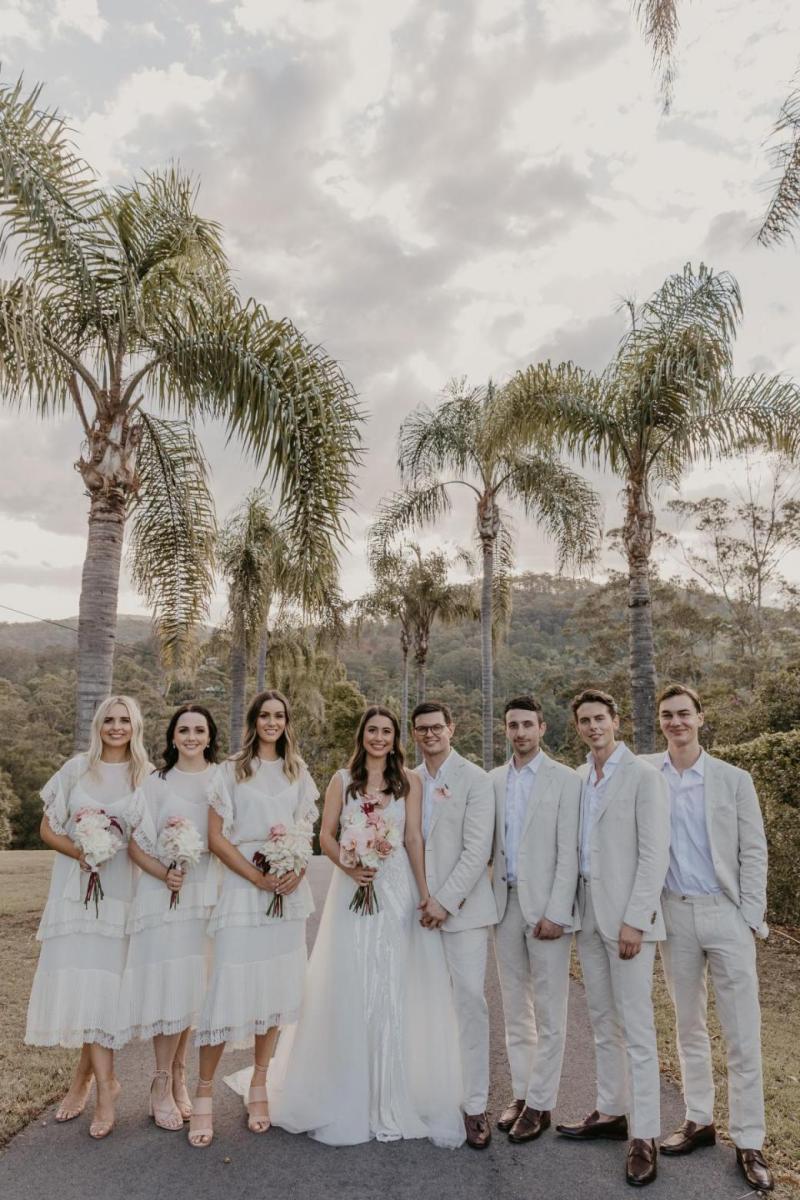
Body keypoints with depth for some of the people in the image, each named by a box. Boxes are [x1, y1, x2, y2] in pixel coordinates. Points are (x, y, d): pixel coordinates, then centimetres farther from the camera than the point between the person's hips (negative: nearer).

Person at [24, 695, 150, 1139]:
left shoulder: (147, 776, 2)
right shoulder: (78, 769, 3)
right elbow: (47, 828, 5)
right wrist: (79, 850, -12)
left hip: (120, 887, -1)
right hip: (76, 884, 1)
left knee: (102, 977, 0)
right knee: (78, 975, 0)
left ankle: (84, 1075, 17)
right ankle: (105, 1082, 13)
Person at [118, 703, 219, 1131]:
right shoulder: (157, 782, 1)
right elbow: (134, 841, -1)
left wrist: (195, 842, -12)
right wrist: (164, 873, -15)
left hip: (205, 893, 2)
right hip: (162, 893, -1)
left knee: (190, 984, 9)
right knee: (167, 983, -1)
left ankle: (177, 1077, 26)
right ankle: (163, 1084, 15)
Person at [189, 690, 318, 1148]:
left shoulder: (298, 772, 10)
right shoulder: (232, 770, 0)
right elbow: (216, 836, -4)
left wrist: (298, 869, -7)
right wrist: (258, 877, -13)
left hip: (289, 890, 3)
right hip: (243, 886, -3)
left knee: (276, 987, 8)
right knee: (230, 988, -5)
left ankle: (258, 1087, 23)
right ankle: (204, 1093, 11)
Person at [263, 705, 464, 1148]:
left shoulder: (408, 781, 3)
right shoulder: (342, 780, 5)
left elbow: (414, 838, -1)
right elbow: (325, 835, 3)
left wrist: (424, 892, -8)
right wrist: (348, 866, -14)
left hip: (396, 891, 0)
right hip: (352, 889, 0)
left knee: (393, 989, 6)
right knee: (349, 988, 6)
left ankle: (392, 1098, 22)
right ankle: (349, 1097, 21)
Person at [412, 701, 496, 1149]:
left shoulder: (475, 780, -6)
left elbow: (478, 850, -11)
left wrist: (446, 900, -14)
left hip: (462, 907, -4)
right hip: (420, 908, 4)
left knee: (470, 1003, -3)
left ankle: (475, 1106, 9)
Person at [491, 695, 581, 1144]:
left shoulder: (565, 780, -7)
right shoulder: (493, 780, 7)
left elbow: (568, 853, -10)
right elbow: (487, 842, 9)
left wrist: (555, 913, -14)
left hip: (546, 906, -4)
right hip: (506, 904, 5)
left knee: (549, 1013, 5)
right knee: (515, 1008, 15)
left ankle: (540, 1104, 19)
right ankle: (521, 1094, 29)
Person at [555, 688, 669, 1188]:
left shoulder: (643, 776, -9)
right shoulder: (578, 779, 9)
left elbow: (655, 853, -13)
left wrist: (635, 920, -17)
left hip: (627, 916, -6)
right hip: (589, 914, 6)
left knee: (636, 1027, 0)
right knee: (603, 1022, 16)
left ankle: (644, 1135, 11)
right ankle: (611, 1111, 30)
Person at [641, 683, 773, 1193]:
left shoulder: (734, 779, -2)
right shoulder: (643, 773, 0)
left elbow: (754, 851, 0)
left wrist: (751, 916, -6)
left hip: (725, 912, -1)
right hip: (675, 913, 2)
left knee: (743, 1035, 3)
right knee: (689, 1027, 14)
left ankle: (750, 1143, 15)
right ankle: (700, 1121, 29)